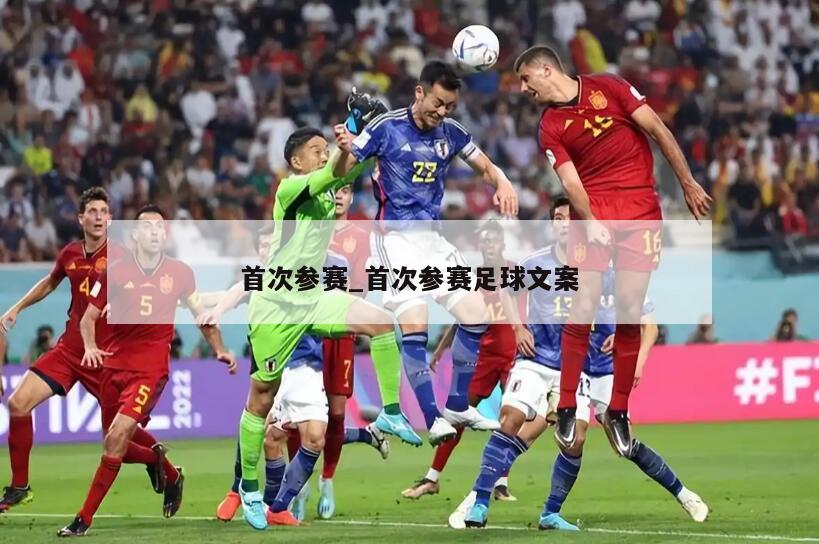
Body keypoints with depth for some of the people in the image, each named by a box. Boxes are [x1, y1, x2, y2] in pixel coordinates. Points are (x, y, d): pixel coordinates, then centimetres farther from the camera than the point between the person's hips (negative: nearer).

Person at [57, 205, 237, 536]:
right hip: (113, 365, 3)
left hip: (151, 369, -3)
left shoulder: (180, 273, 3)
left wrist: (219, 350, 6)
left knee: (118, 436, -18)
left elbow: (202, 315, 17)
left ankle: (84, 520, -16)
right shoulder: (115, 272, 2)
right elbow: (89, 317, 7)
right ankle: (171, 476, 41)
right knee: (118, 438, 11)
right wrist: (90, 347, -11)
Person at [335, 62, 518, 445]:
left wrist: (503, 184, -8)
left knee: (476, 316, 3)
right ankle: (433, 420, -16)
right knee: (414, 326, -19)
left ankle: (458, 406, 18)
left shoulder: (451, 132, 4)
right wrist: (344, 150, -34)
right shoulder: (386, 127, -10)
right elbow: (341, 171, -10)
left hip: (432, 239, 6)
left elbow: (486, 167, 15)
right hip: (395, 239, -6)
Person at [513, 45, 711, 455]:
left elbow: (656, 128, 4)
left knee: (630, 313, -4)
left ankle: (618, 412, 6)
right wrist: (589, 220, -23)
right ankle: (567, 408, -1)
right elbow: (570, 180, -6)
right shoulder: (550, 128, 5)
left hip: (641, 209, 0)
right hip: (592, 213, 0)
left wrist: (688, 183, 2)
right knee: (582, 310, -12)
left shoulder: (607, 87, 3)